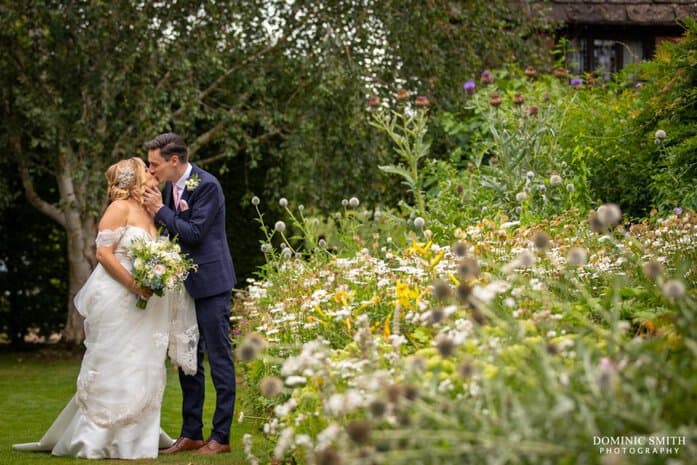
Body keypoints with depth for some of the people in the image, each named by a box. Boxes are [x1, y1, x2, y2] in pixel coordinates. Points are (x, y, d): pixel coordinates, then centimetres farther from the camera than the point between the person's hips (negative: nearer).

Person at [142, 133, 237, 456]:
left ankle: (221, 436, 1)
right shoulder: (170, 187, 9)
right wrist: (155, 212, 0)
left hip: (210, 283, -9)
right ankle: (190, 433, 19)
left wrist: (160, 210, -15)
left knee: (219, 359, -3)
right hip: (185, 283, 9)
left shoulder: (207, 185, -15)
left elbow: (194, 233, -20)